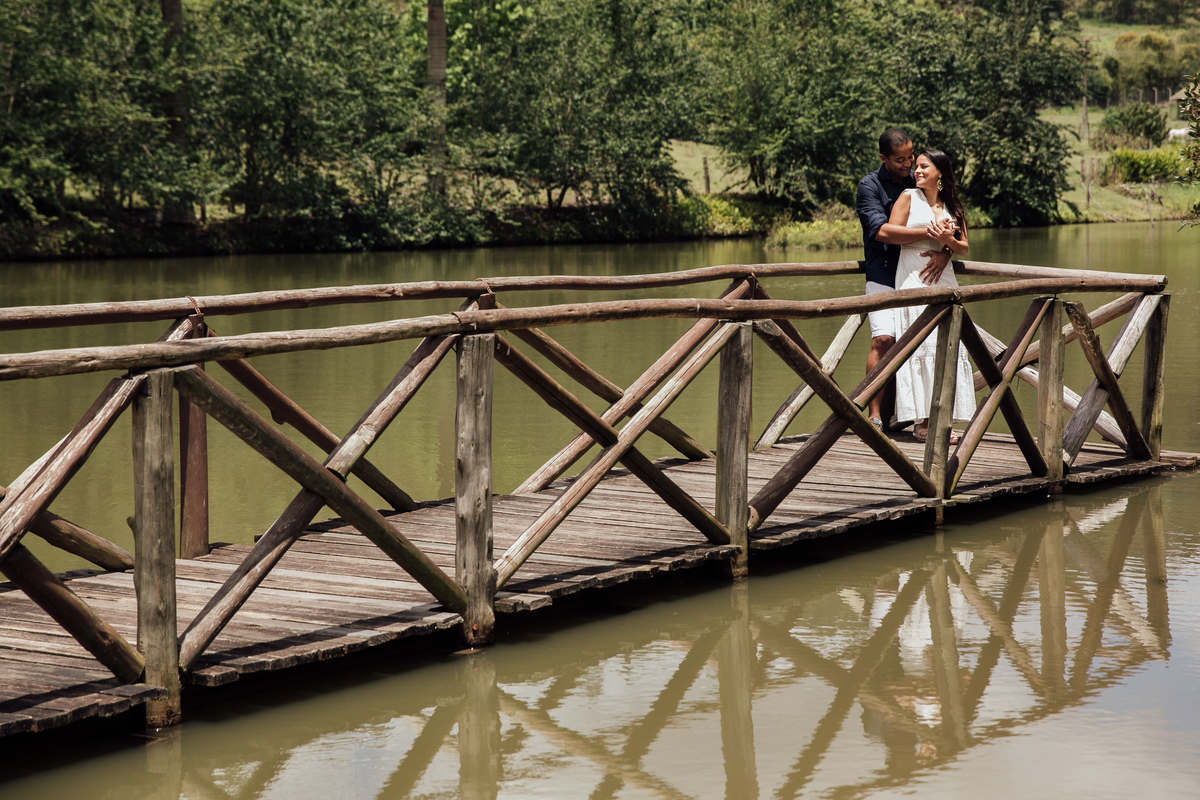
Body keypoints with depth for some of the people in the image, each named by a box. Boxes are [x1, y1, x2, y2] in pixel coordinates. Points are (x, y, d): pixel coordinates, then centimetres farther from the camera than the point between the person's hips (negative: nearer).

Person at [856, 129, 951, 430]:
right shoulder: (870, 185, -3)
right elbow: (881, 231, -18)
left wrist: (944, 251, -16)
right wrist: (930, 234, -25)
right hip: (883, 276, -4)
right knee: (883, 339, -17)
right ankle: (874, 415, -12)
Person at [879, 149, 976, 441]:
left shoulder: (951, 206, 15)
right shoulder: (909, 197, 5)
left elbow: (963, 247, 12)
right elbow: (890, 231, -4)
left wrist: (947, 240, -9)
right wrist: (926, 232, -10)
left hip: (942, 277, 4)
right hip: (912, 276, -4)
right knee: (921, 343, -11)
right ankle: (922, 420, -12)